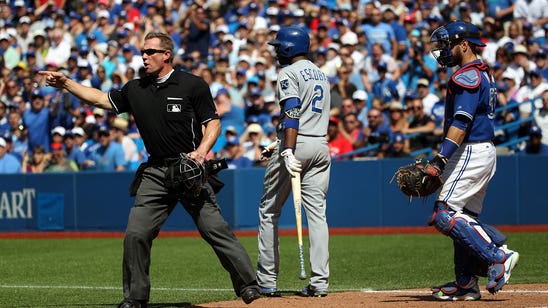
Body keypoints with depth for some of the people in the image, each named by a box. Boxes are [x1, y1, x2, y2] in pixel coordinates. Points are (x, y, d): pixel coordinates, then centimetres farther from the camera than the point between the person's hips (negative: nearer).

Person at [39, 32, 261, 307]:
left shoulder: (193, 85, -3)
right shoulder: (136, 89, 12)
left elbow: (213, 123, -2)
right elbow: (101, 99, 18)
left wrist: (201, 151, -18)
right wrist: (66, 83, 10)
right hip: (154, 173, 5)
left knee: (215, 229, -8)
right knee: (135, 234, -2)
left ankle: (248, 285, 2)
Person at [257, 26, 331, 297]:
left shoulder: (289, 73, -6)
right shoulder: (320, 74, 20)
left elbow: (292, 113, -18)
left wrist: (288, 151, -26)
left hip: (296, 144, -7)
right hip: (321, 146, 7)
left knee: (269, 211, 4)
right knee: (317, 212, 4)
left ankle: (266, 281, 3)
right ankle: (319, 282, -5)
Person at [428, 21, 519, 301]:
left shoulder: (467, 76, -13)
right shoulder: (483, 74, 19)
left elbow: (461, 123, -23)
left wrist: (439, 160, -30)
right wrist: (442, 161, 20)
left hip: (472, 151, -11)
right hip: (484, 151, 11)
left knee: (445, 215, -15)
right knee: (465, 218, 11)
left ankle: (498, 257, -18)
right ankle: (466, 283, 12)